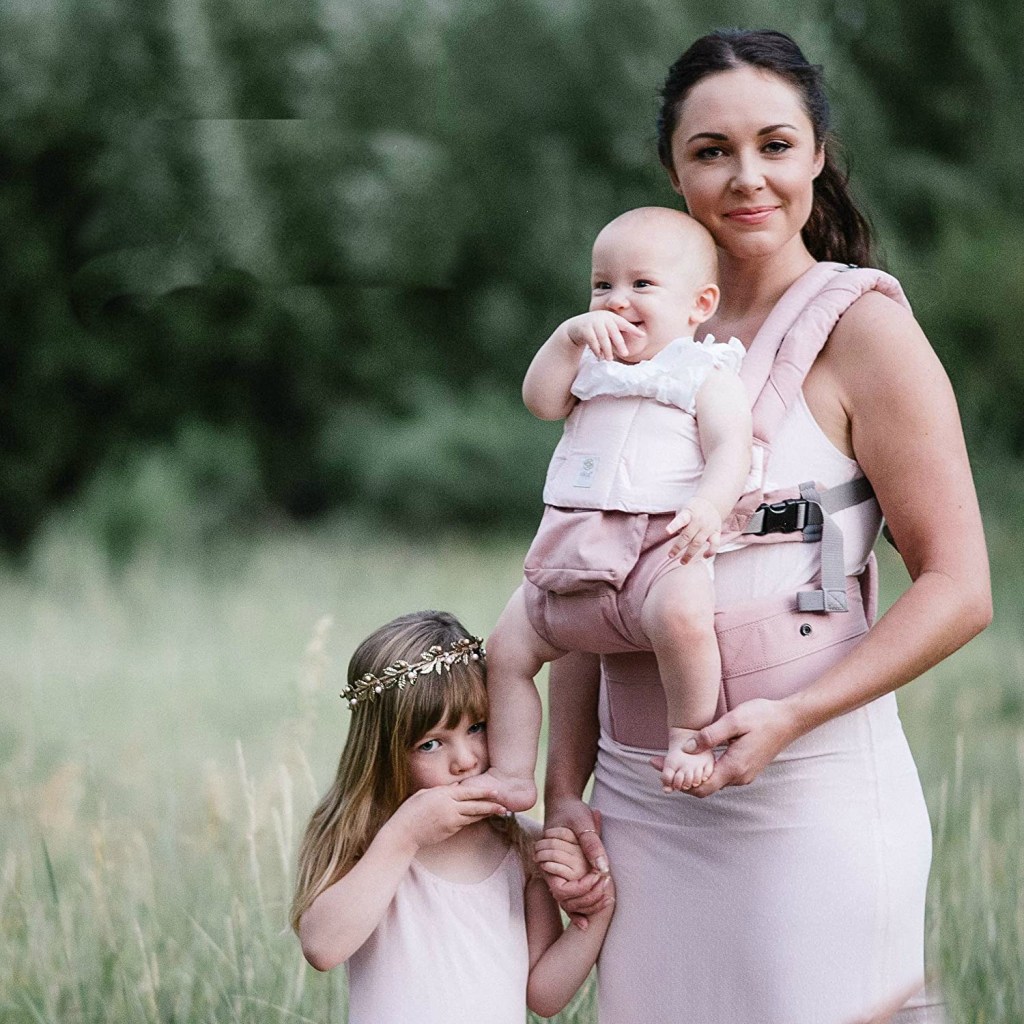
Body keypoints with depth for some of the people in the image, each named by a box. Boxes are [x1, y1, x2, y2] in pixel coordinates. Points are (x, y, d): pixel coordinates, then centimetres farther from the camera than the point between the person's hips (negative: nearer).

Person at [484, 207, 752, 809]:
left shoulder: (708, 376, 2)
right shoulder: (591, 366, 20)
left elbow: (731, 450, -11)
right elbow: (540, 400, 6)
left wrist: (710, 506, -30)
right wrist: (570, 336, -6)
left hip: (661, 545, -7)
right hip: (575, 559, 7)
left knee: (682, 614, -38)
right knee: (508, 649, 7)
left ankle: (691, 734, -19)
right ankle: (511, 781, 17)